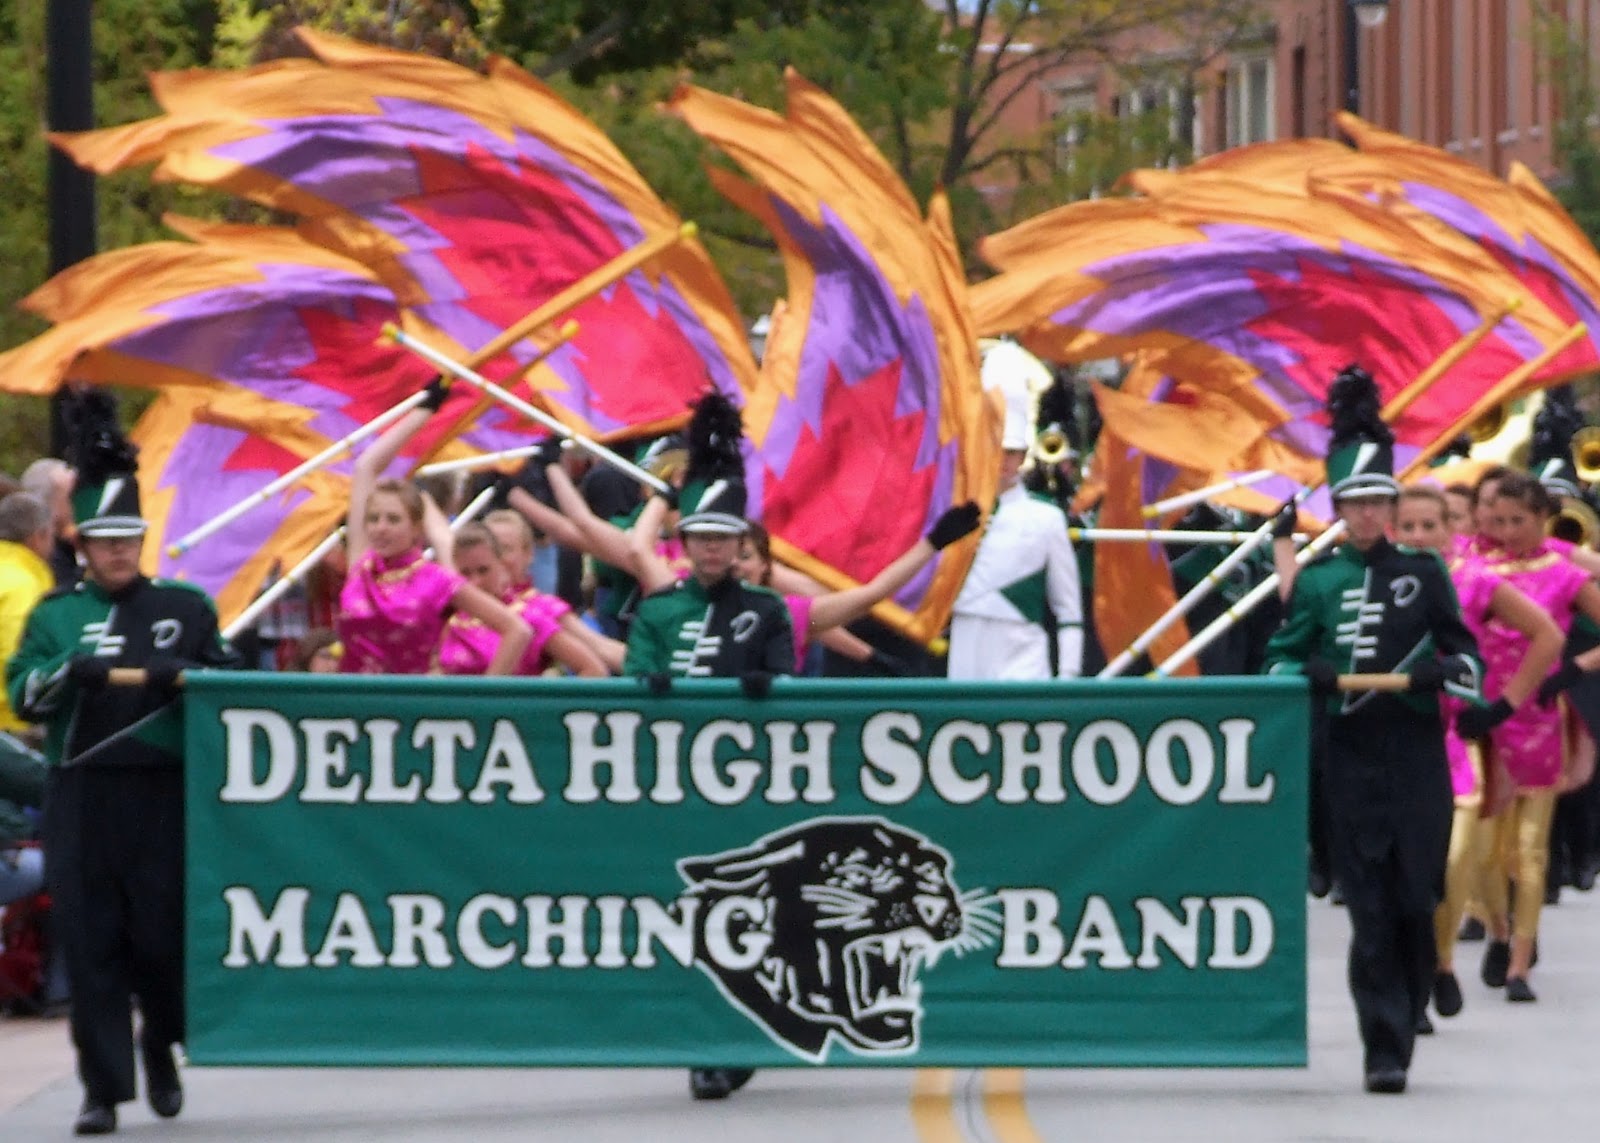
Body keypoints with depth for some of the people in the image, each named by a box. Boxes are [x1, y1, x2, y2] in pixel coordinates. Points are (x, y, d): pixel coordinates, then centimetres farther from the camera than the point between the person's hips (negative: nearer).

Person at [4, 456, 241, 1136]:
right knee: (90, 941, -4)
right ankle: (103, 1090, 1)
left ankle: (159, 1043, 28)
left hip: (163, 794, 0)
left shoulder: (185, 608, 10)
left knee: (163, 932, -2)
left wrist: (183, 673, -12)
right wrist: (69, 671, -17)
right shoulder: (55, 615, 12)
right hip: (80, 796, 0)